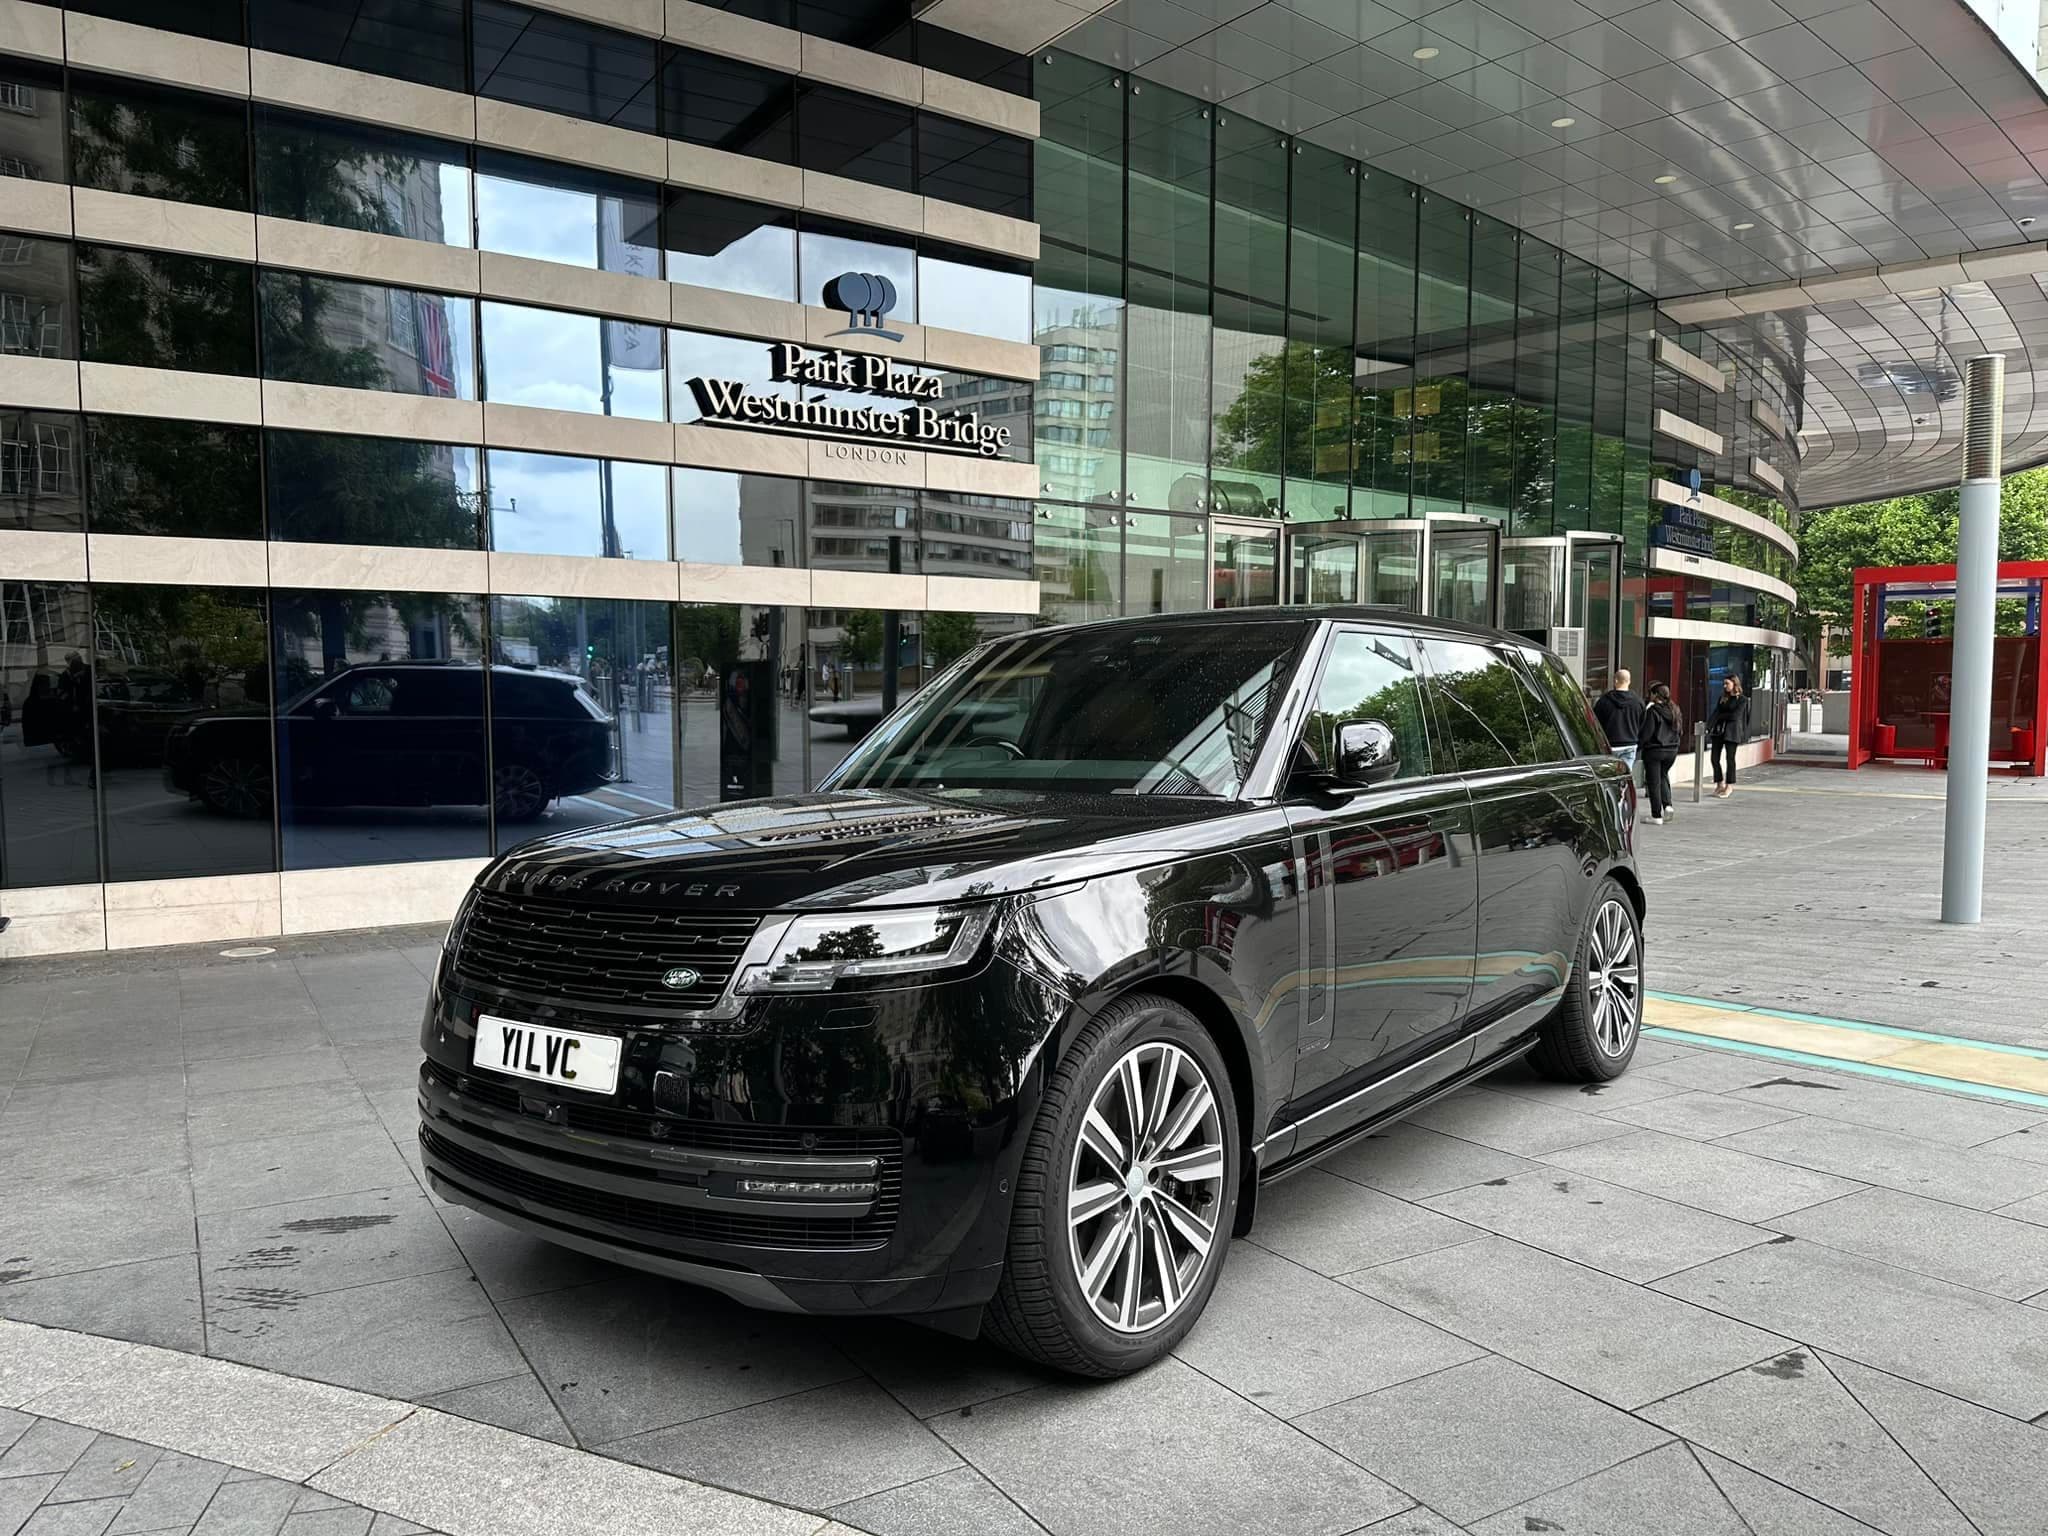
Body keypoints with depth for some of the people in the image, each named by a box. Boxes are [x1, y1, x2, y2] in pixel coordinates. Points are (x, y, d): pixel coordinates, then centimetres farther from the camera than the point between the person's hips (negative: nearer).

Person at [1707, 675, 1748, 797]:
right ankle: (1719, 784, 14)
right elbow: (1715, 713, 3)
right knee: (1715, 758, 2)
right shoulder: (1722, 698, 13)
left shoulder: (1742, 700, -3)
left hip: (1732, 732, -5)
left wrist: (1720, 717, -2)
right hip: (1718, 731, 5)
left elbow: (1735, 716, -12)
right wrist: (1708, 727, -9)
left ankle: (1729, 786, 8)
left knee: (1730, 759, 0)